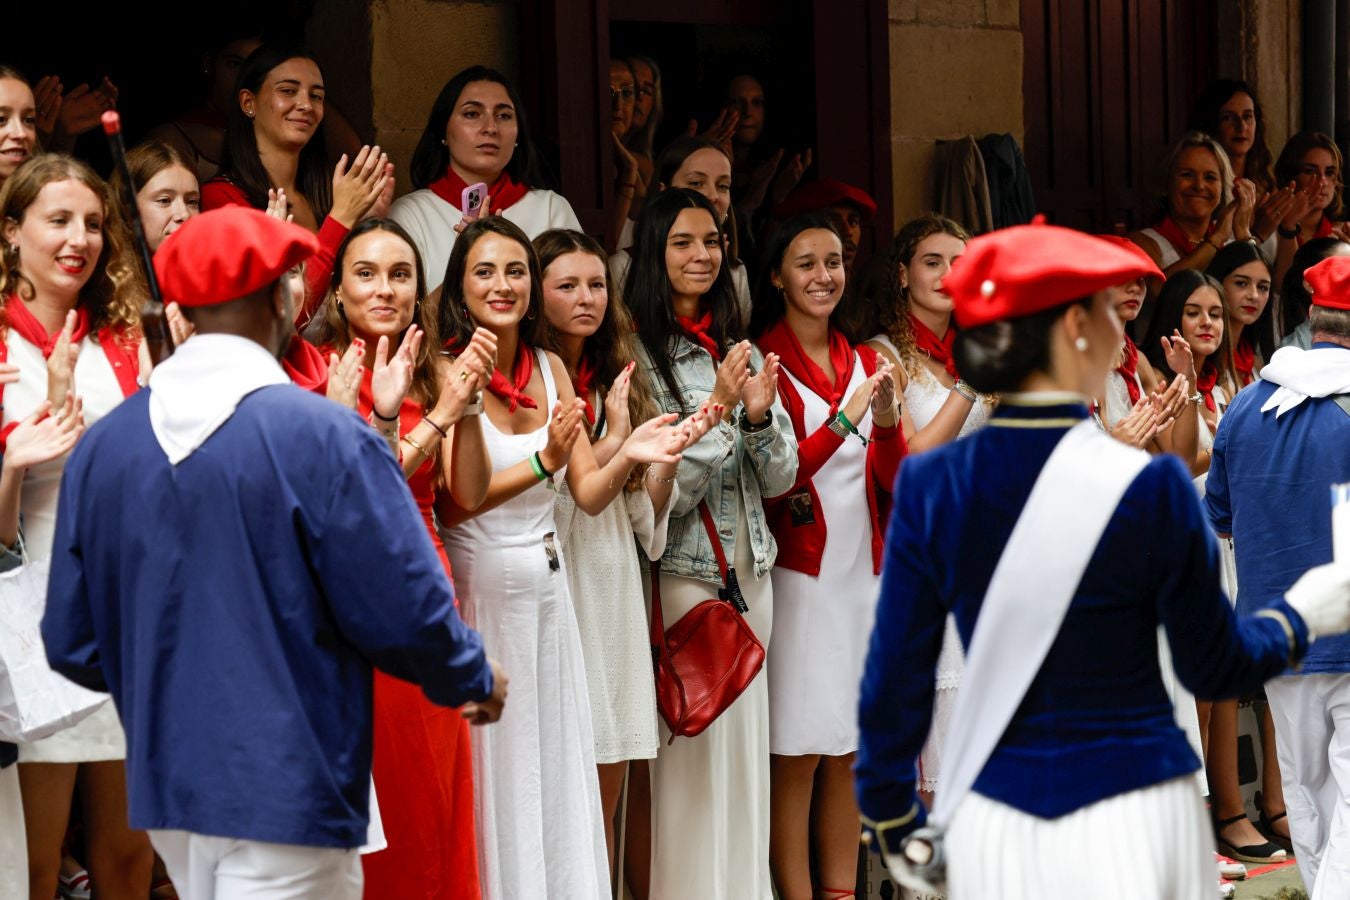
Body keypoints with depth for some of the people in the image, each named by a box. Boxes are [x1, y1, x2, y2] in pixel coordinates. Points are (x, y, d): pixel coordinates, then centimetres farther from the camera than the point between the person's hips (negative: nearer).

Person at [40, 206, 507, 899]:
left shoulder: (100, 446, 1)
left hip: (166, 787, 6)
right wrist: (477, 681, 7)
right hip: (289, 791, -6)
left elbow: (73, 645, 6)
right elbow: (407, 613, -14)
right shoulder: (324, 438, -15)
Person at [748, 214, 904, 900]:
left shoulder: (863, 362, 12)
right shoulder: (764, 362, -4)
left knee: (848, 752, 7)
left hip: (862, 574, 5)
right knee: (797, 753, -4)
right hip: (798, 577, -5)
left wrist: (887, 422, -12)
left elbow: (893, 483, 8)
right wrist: (844, 418, -23)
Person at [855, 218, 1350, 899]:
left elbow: (895, 680, 0)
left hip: (993, 822, 3)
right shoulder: (1149, 487, -12)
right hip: (1131, 811, -3)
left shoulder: (929, 485, -5)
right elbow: (1215, 670, 0)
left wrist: (892, 822, 13)